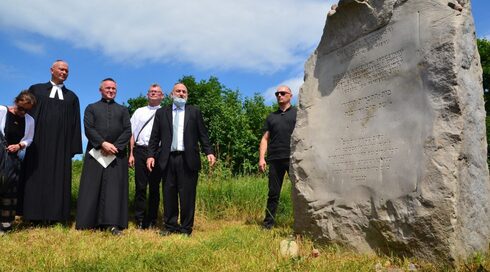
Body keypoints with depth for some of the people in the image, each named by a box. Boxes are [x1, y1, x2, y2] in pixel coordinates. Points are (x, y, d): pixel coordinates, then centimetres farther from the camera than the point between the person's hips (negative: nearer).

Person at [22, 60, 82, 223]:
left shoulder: (72, 97, 14)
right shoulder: (36, 90, 11)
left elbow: (75, 123, 10)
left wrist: (73, 147, 1)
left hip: (61, 144, 1)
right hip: (38, 141, -1)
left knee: (58, 178, 0)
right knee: (36, 177, 0)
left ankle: (54, 215, 4)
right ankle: (35, 215, 4)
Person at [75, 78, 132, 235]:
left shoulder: (123, 110, 16)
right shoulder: (91, 108, 13)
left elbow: (127, 131, 4)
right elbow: (88, 129, -1)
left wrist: (115, 146, -10)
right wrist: (103, 143, -16)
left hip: (117, 155, 1)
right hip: (95, 153, 0)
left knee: (114, 189, -3)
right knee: (92, 188, 1)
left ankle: (112, 223, -3)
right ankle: (87, 221, 7)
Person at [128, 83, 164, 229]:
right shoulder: (139, 112, 16)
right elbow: (132, 133, 12)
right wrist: (131, 154, 2)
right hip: (140, 151, 2)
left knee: (155, 187, 4)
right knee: (140, 186, 1)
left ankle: (152, 220, 13)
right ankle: (139, 220, 8)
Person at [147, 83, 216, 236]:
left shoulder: (194, 112, 10)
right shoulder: (161, 113, 13)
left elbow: (202, 135, 5)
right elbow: (155, 137, 9)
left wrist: (209, 152, -7)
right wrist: (151, 155, 0)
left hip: (188, 159, -1)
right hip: (168, 159, 2)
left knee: (187, 195, 2)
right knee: (169, 194, 7)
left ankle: (186, 228, 13)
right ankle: (170, 226, 19)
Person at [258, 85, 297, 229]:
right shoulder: (271, 117, 20)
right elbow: (265, 139, 16)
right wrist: (261, 158, 4)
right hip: (275, 159, 3)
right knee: (273, 193, 5)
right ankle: (268, 223, 11)